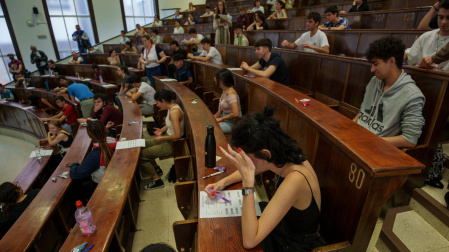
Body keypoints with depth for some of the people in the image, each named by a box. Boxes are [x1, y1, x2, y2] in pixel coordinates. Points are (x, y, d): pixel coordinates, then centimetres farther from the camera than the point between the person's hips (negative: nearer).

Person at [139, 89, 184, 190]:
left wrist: (162, 138, -17)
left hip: (172, 144, -10)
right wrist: (162, 130, 5)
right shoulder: (171, 107, 2)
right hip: (167, 138, 10)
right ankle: (156, 169, 31)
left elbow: (177, 135, -29)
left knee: (141, 155, -7)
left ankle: (157, 181, 7)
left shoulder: (174, 112, -27)